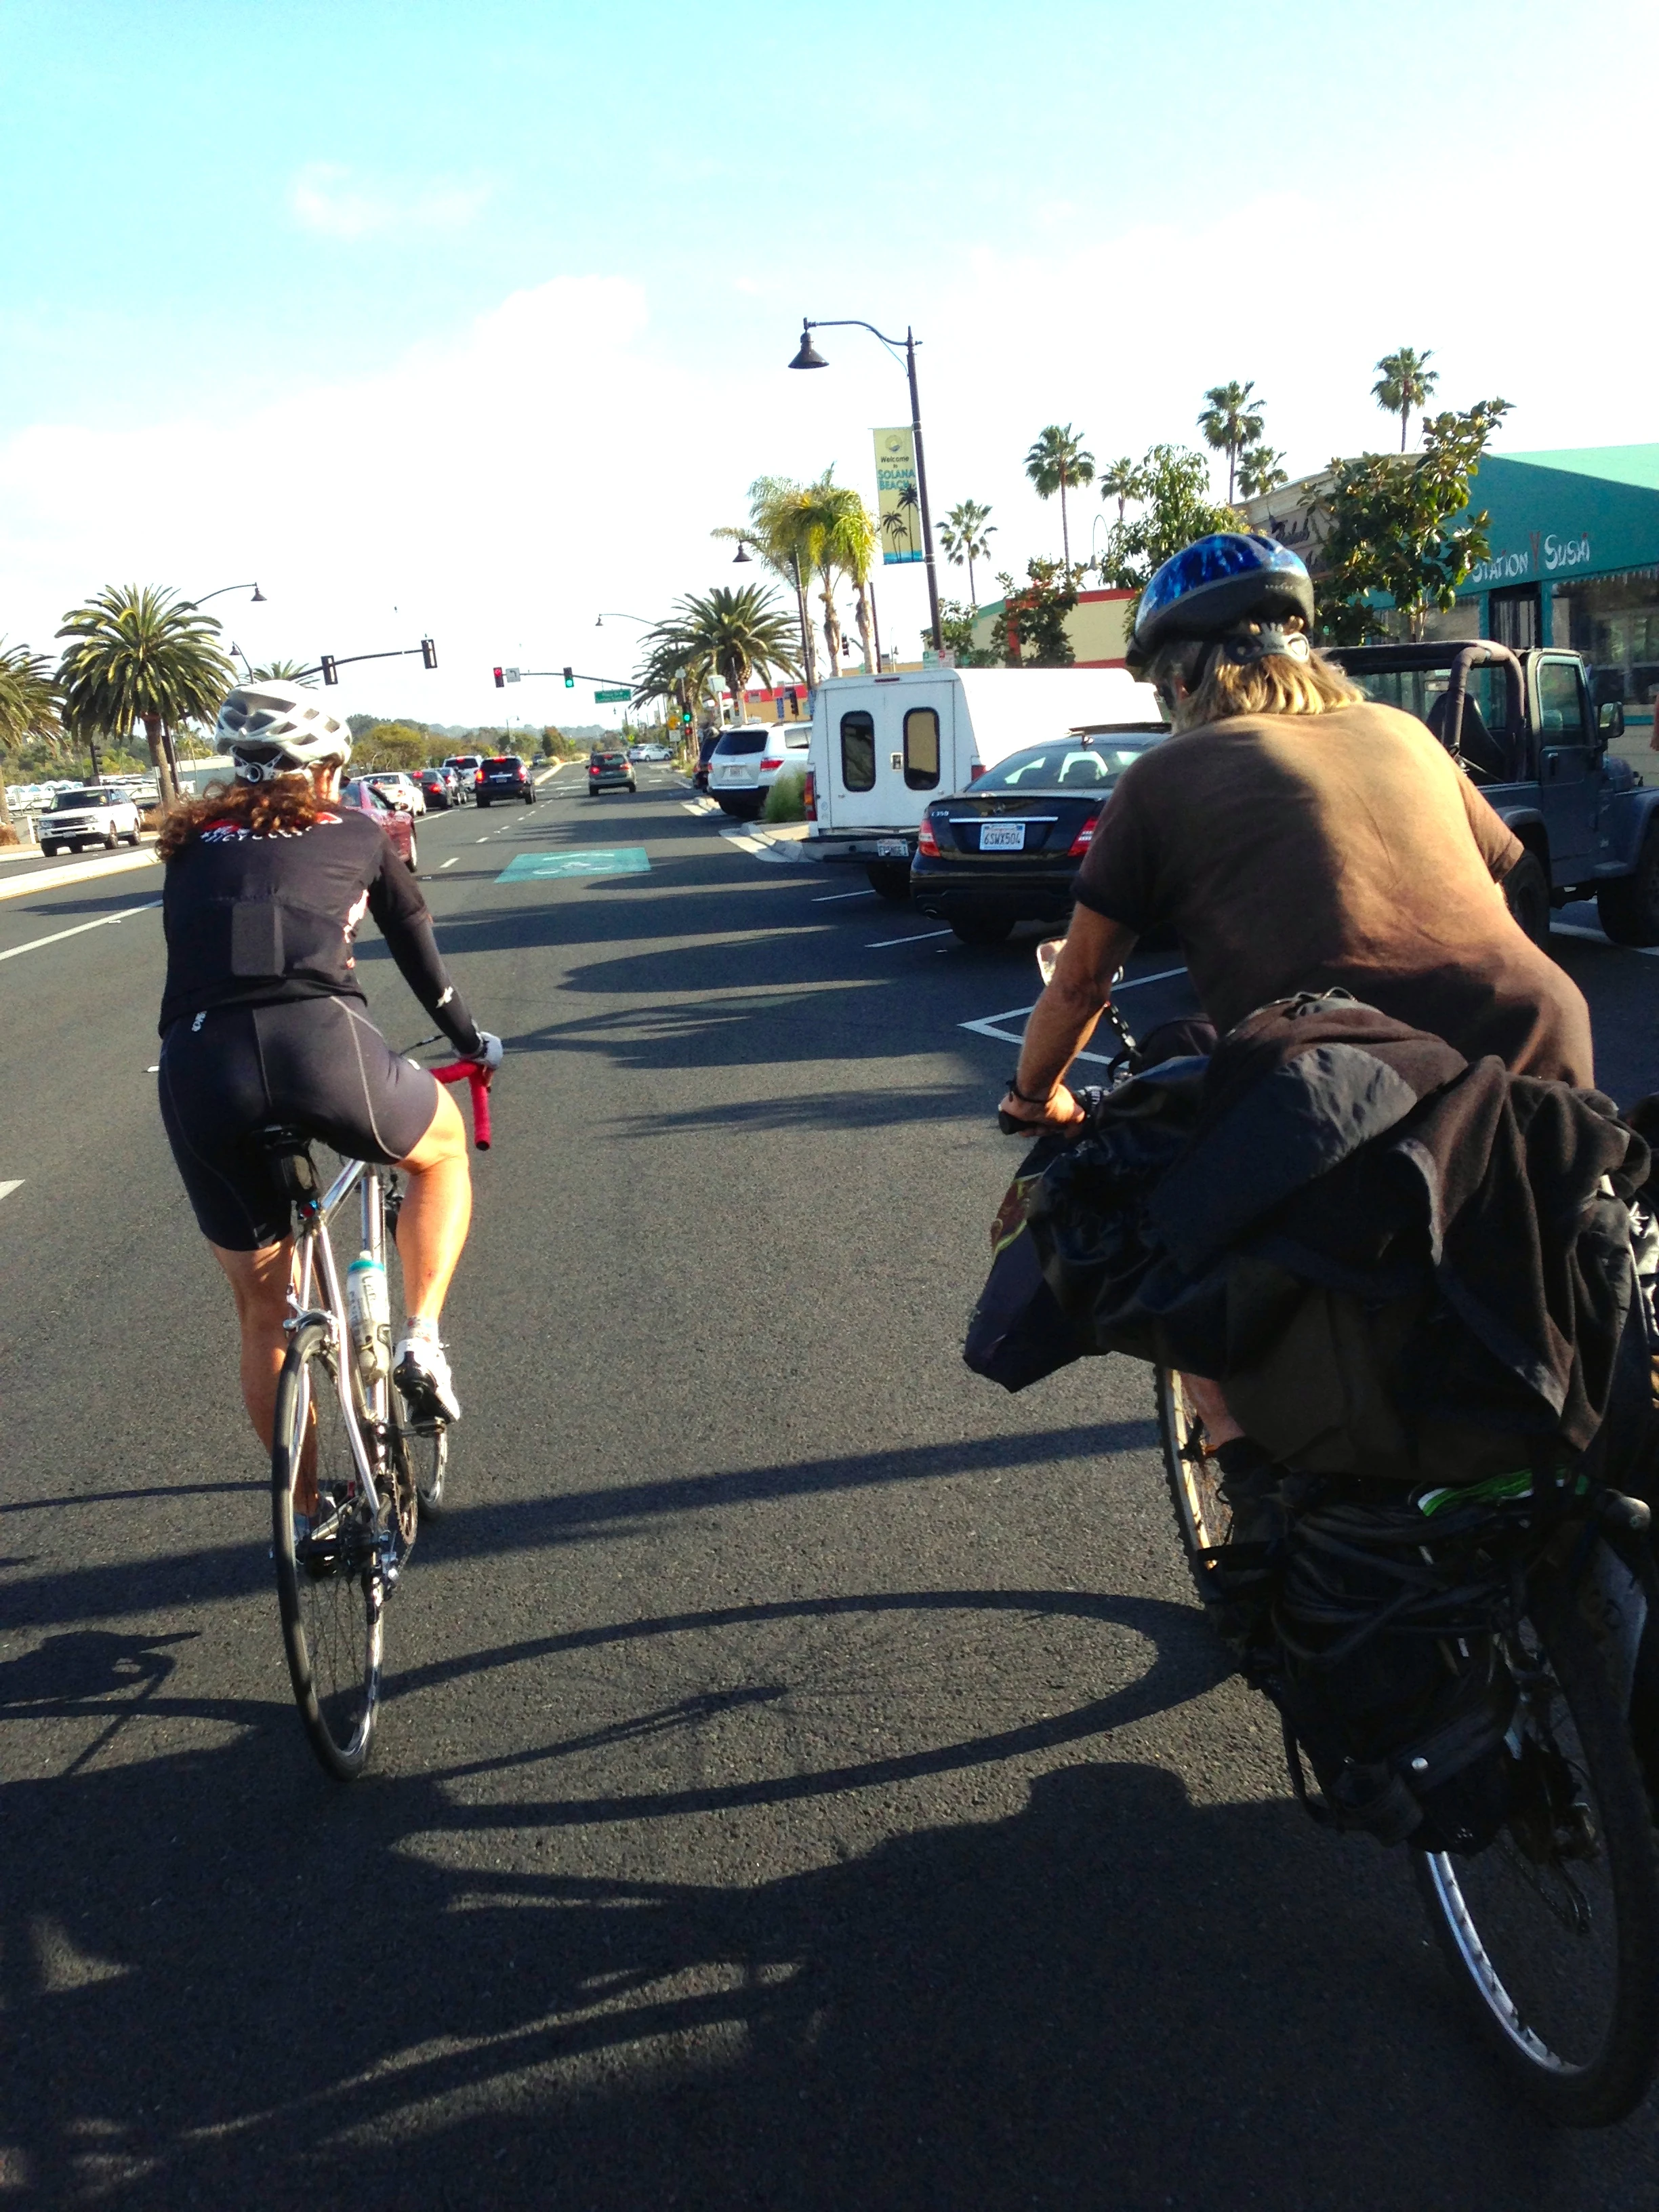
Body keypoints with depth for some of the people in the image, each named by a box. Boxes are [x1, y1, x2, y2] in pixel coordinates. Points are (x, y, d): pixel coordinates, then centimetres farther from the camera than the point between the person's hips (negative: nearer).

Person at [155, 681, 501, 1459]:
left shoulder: (193, 841, 27)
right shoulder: (354, 832, 22)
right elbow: (417, 949, 30)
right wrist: (470, 1039, 45)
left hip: (197, 1067, 3)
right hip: (318, 1044, -3)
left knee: (262, 1312, 19)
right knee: (441, 1148, 31)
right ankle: (421, 1339, 15)